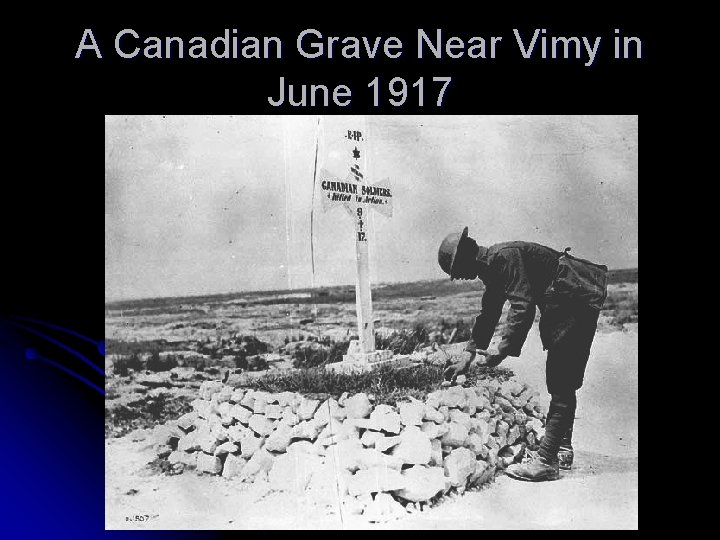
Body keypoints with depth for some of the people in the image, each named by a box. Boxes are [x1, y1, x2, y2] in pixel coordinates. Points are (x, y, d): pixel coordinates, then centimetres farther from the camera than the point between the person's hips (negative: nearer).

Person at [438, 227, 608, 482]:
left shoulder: (505, 256, -21)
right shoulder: (492, 266, 11)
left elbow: (523, 306, -30)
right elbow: (488, 314, 20)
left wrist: (504, 349, -29)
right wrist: (467, 355, 18)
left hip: (577, 301, -11)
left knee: (561, 384, -11)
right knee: (562, 382, 17)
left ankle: (546, 462, -11)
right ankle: (562, 449, 29)